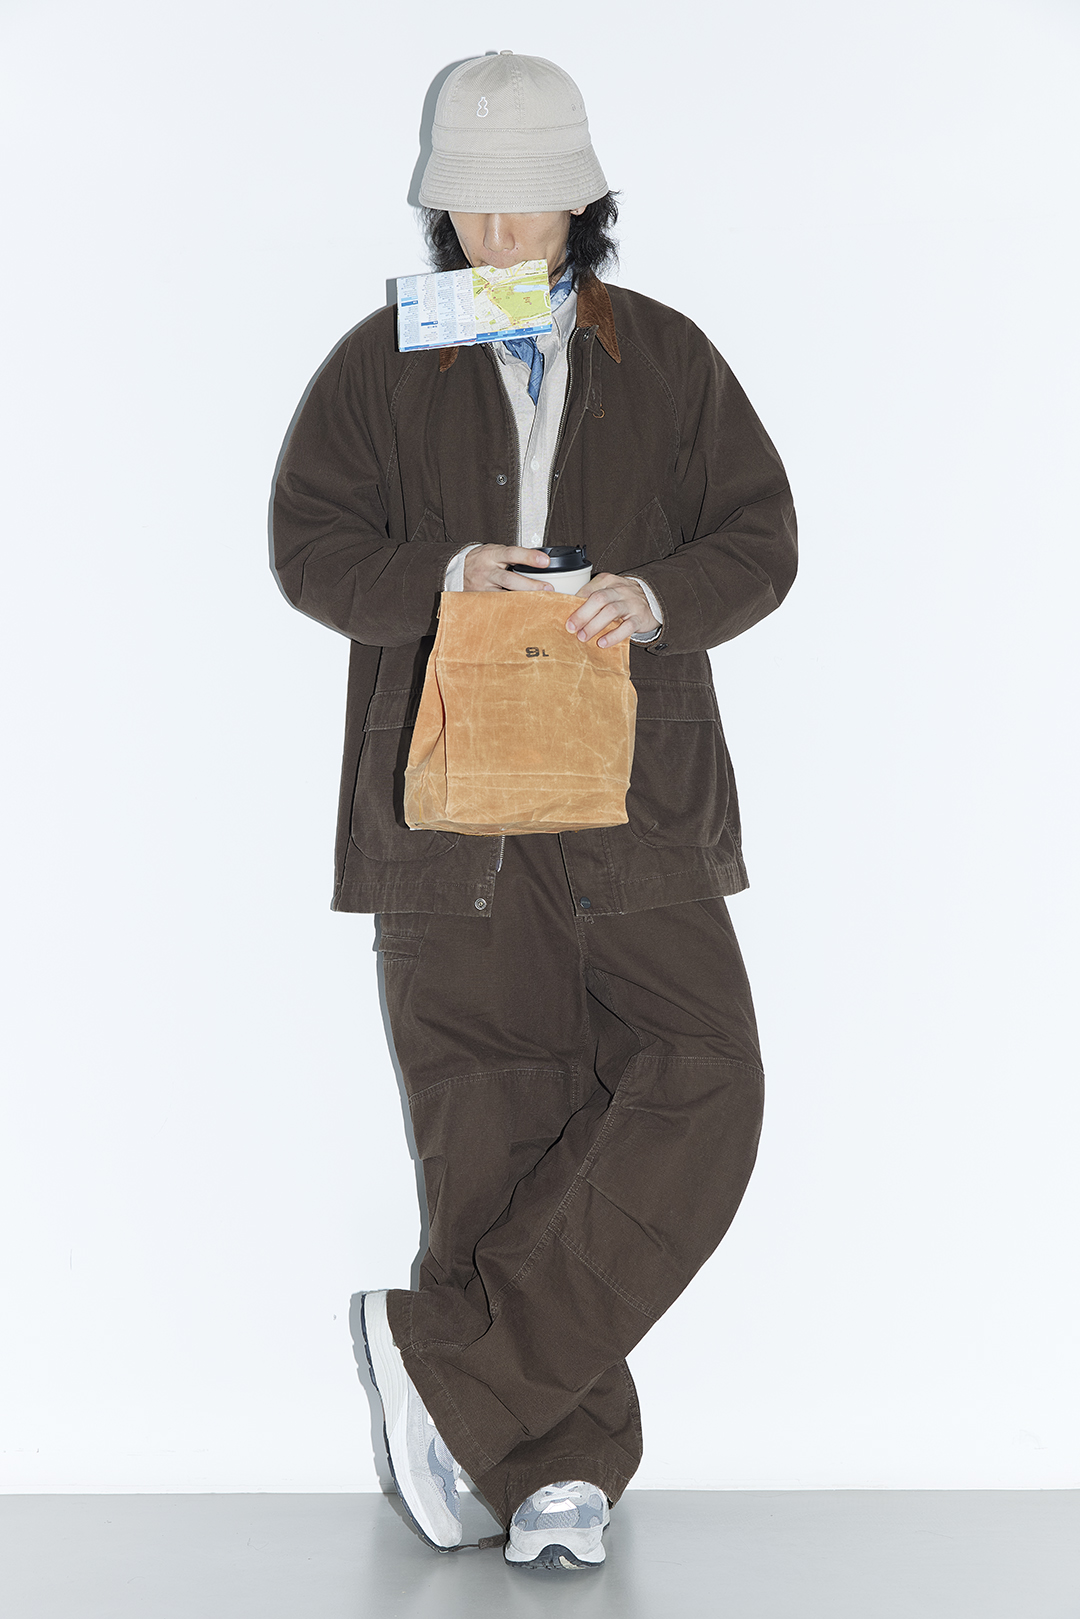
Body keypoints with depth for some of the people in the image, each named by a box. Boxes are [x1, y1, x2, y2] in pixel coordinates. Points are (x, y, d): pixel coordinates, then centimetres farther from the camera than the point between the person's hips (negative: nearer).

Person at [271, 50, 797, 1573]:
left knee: (701, 1088, -15)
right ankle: (564, 1460, 11)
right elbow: (310, 548, 4)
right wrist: (441, 575, -15)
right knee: (497, 1129, -1)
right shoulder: (381, 367, 8)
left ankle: (442, 1349, -6)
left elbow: (760, 539, 7)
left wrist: (659, 595, -14)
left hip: (634, 804, 1)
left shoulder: (667, 360, 10)